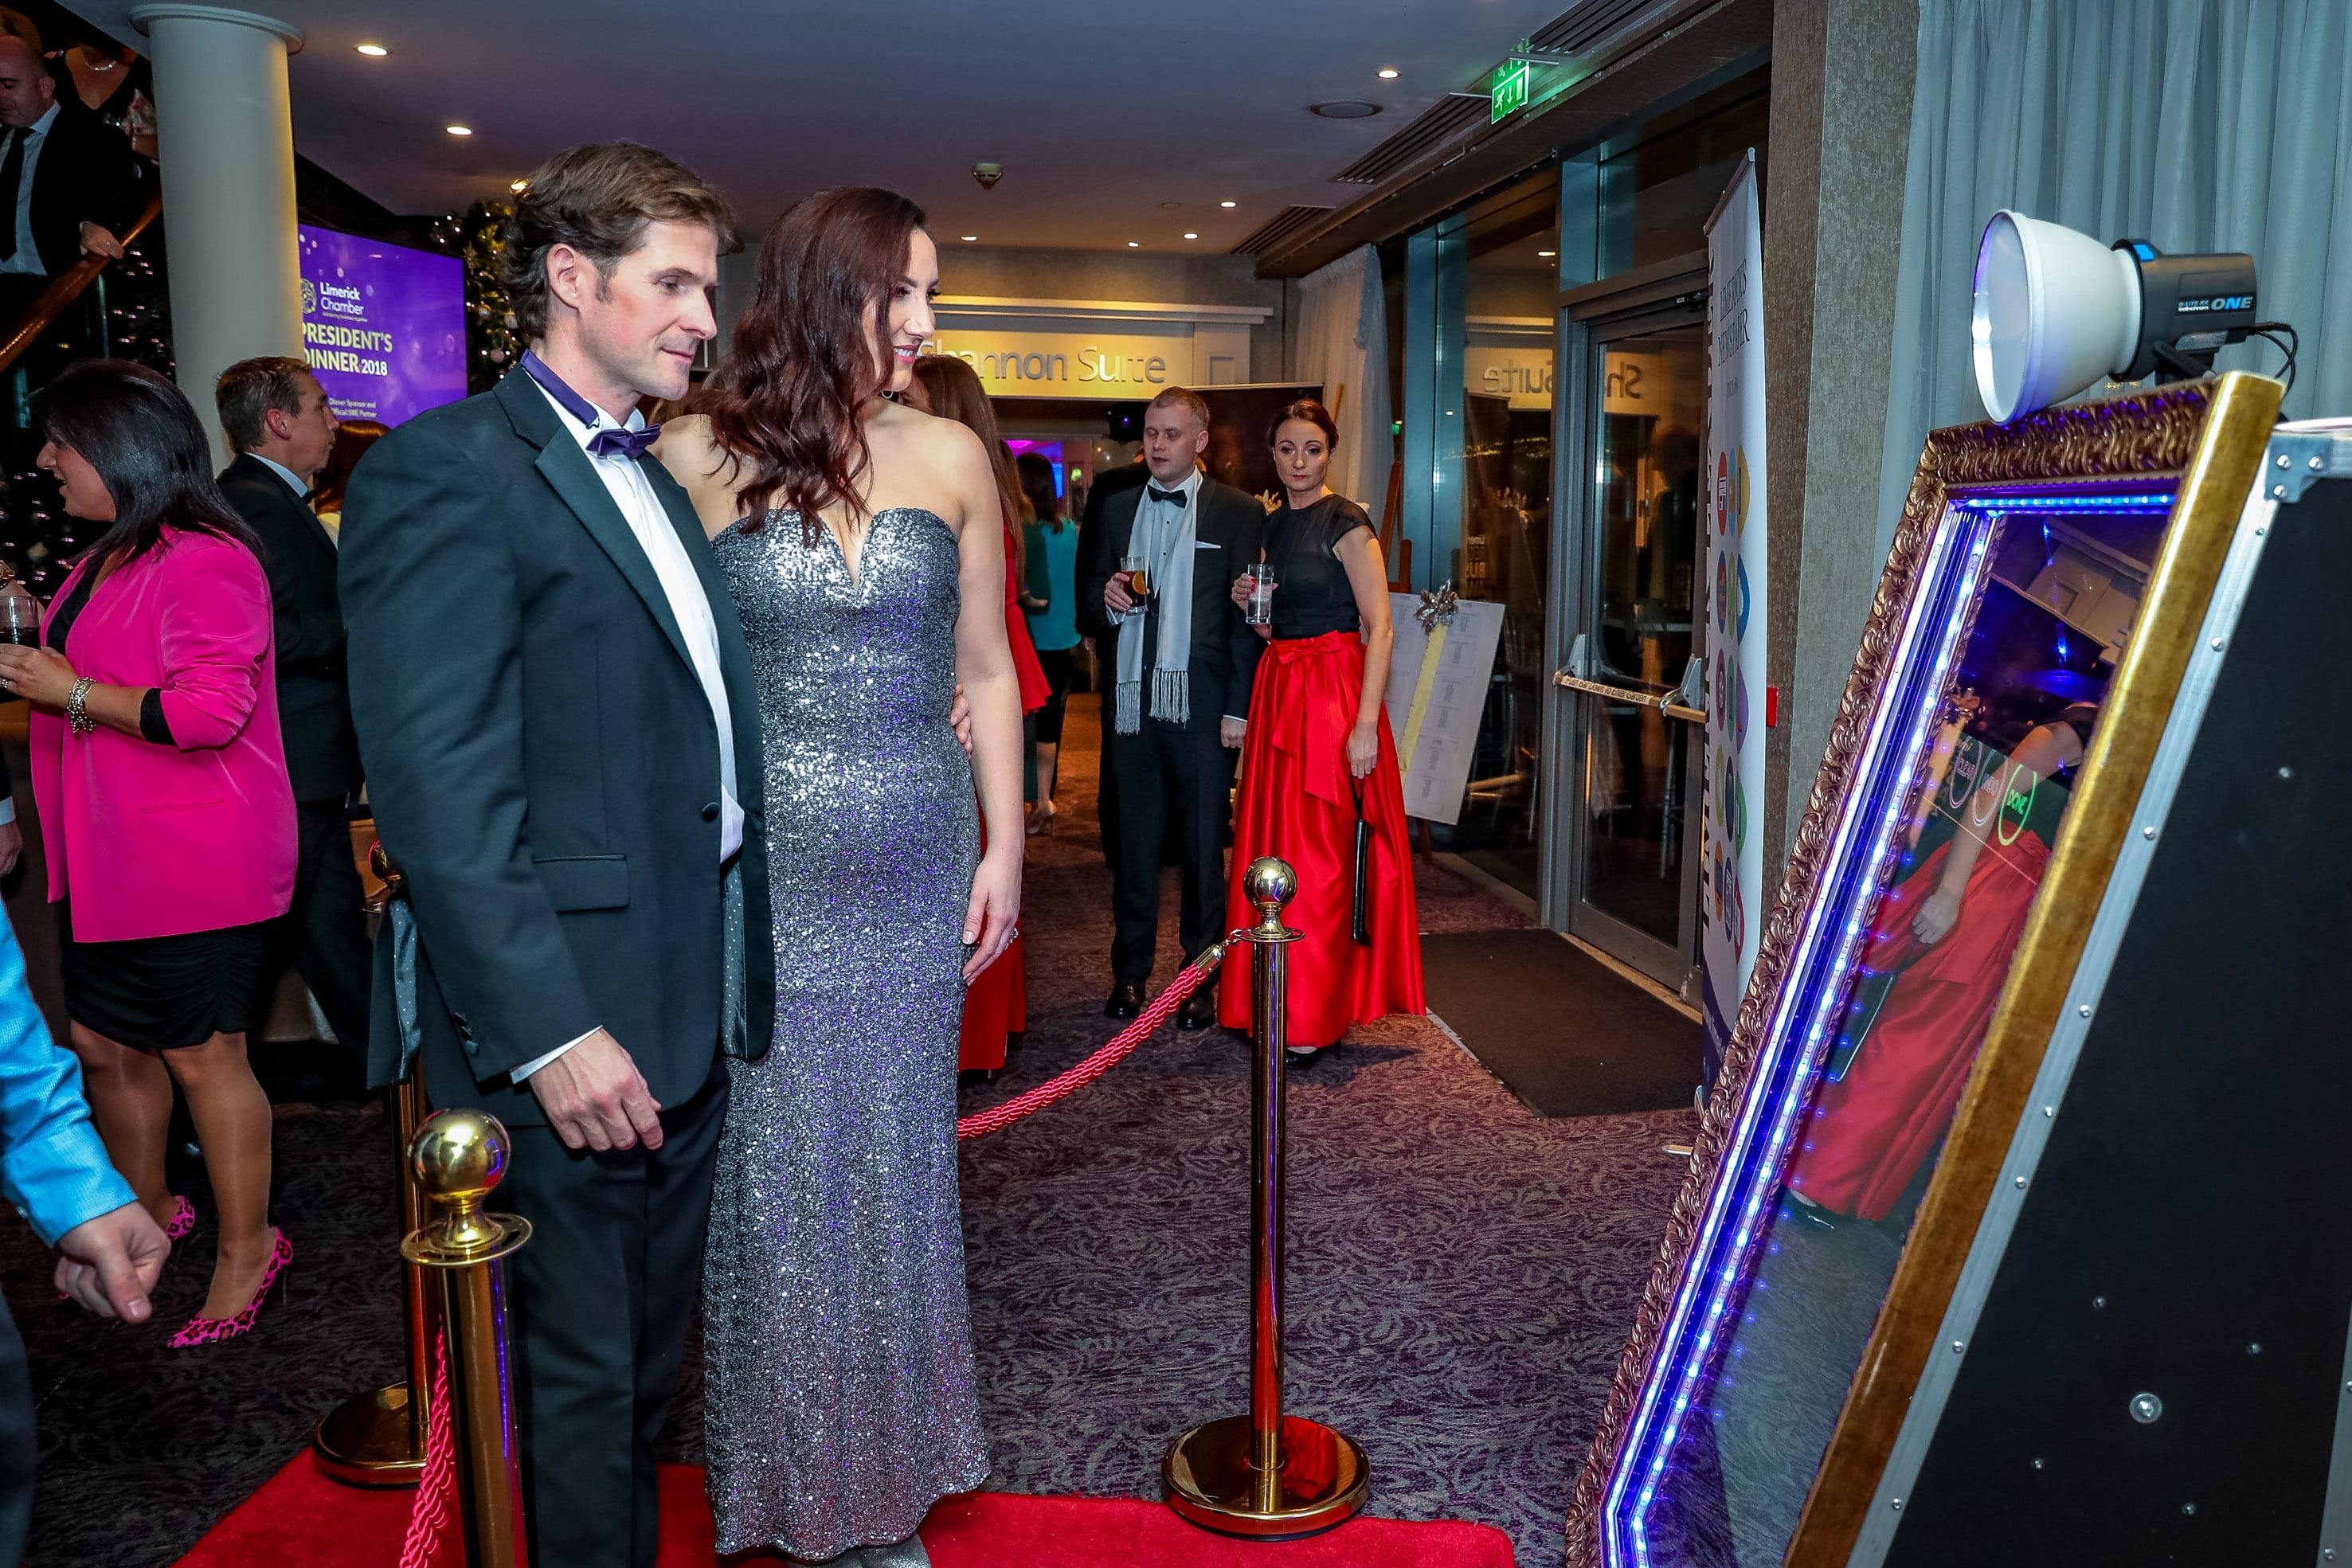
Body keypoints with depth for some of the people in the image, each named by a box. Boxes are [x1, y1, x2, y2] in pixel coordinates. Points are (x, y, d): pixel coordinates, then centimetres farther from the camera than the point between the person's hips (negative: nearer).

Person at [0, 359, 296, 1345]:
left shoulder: (202, 563, -17)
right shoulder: (110, 559, 16)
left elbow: (211, 709, -27)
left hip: (191, 869, -10)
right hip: (109, 858, 10)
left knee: (203, 1055, 0)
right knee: (103, 1044, 18)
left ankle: (248, 1246, 15)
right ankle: (144, 1209, 38)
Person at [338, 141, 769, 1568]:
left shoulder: (657, 484, 16)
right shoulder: (449, 471, -11)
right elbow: (440, 788, -19)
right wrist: (548, 1031, -22)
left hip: (690, 1024, 8)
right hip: (572, 1034, -8)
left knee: (646, 1364, 21)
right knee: (574, 1382, 8)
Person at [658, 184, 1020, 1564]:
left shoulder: (952, 456, 5)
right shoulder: (697, 457, -2)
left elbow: (984, 671, 9)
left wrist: (1005, 848, 5)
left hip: (915, 871, 2)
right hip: (758, 870, -2)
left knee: (897, 1162, 10)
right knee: (774, 1166, 6)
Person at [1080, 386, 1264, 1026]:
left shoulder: (1238, 513, 0)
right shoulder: (1117, 508, 13)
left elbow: (1247, 616, -4)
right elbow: (1092, 589, 21)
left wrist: (1240, 708, -10)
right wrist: (1107, 595, -4)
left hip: (1201, 703, -3)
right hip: (1131, 698, 4)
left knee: (1203, 843, 4)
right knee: (1133, 839, 9)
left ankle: (1203, 979, 15)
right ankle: (1130, 970, 20)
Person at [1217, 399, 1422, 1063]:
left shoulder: (1346, 524, -9)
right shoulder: (1272, 527, 14)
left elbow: (1380, 628, -14)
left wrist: (1366, 723, -21)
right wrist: (1249, 604, 1)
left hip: (1333, 695, -7)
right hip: (1277, 691, 8)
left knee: (1321, 856, -4)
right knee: (1273, 846, 8)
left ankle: (1317, 1019, 6)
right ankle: (1279, 1005, 19)